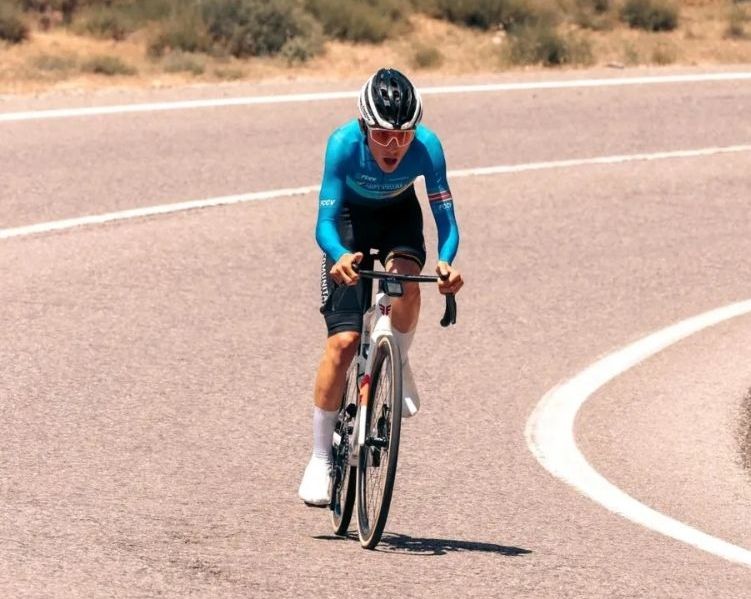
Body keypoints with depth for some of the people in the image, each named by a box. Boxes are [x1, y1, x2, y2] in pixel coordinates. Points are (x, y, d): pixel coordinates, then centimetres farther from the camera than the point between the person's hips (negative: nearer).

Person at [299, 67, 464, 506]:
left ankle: (399, 365, -3)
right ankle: (321, 458, -1)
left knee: (406, 282, -34)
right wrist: (340, 256, -59)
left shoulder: (427, 148, -32)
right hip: (351, 216, -1)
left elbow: (446, 218, -32)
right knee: (344, 341, -12)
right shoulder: (345, 144, -35)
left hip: (399, 215, 1)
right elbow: (325, 222, -37)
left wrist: (446, 262, -53)